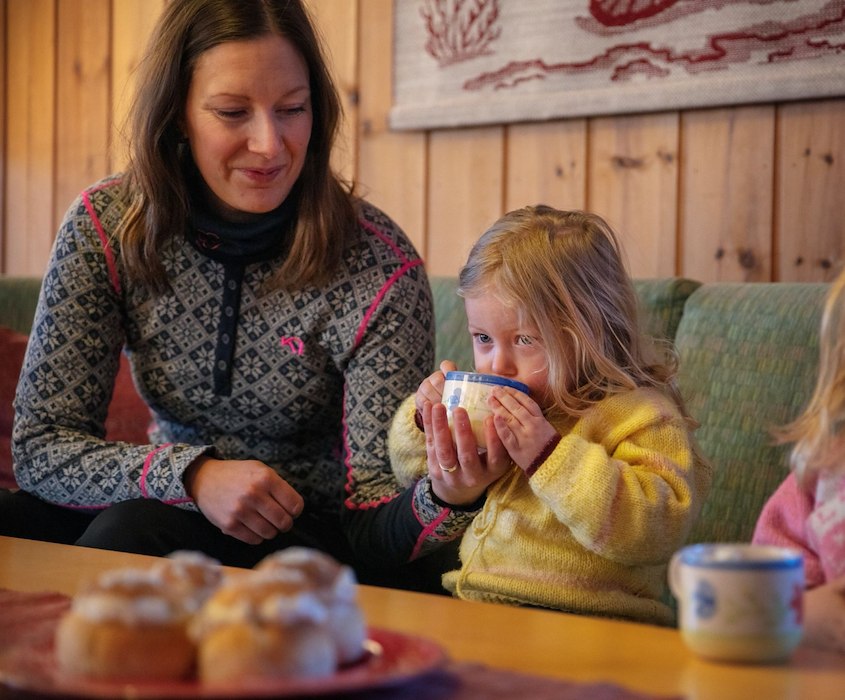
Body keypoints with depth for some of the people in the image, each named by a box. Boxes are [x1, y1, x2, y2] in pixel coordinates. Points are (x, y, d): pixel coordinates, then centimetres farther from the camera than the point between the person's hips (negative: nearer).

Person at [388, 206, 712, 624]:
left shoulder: (639, 415, -7)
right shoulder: (486, 406, 16)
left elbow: (657, 529, -22)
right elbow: (411, 471, 29)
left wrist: (549, 455, -24)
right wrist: (427, 418, 7)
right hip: (466, 608, 8)